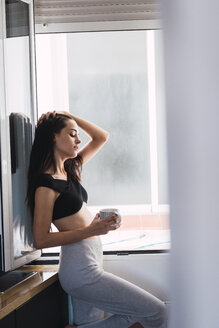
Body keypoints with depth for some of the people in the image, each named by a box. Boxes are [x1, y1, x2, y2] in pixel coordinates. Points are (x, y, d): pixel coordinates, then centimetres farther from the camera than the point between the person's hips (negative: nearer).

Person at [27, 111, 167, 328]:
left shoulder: (69, 170, 11)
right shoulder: (46, 183, -14)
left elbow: (102, 137, 22)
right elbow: (41, 239, -16)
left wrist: (68, 116, 10)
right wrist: (91, 230, -23)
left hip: (89, 263, 9)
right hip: (81, 270, -9)